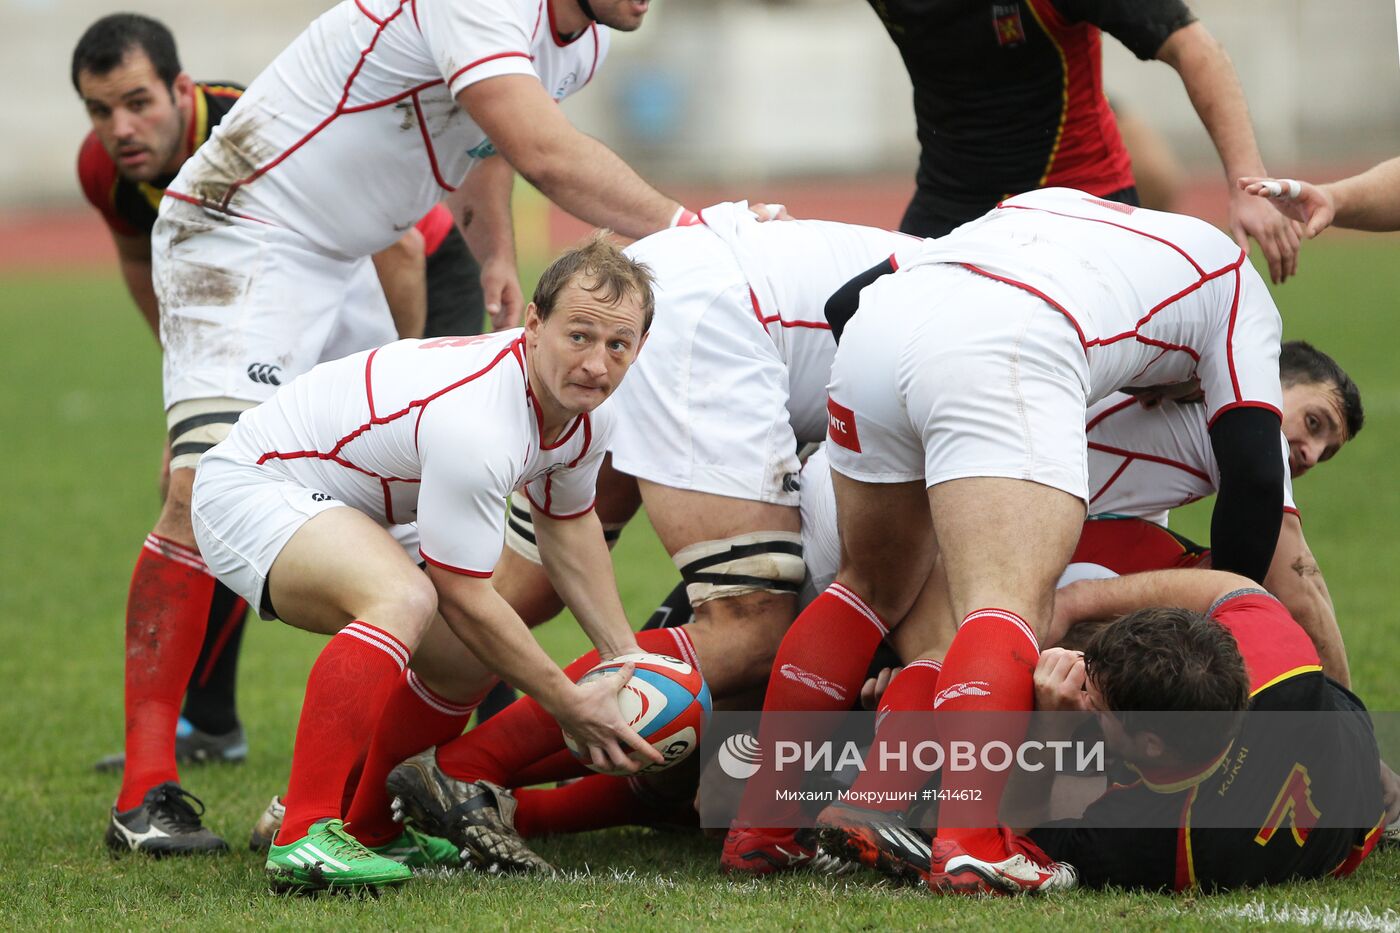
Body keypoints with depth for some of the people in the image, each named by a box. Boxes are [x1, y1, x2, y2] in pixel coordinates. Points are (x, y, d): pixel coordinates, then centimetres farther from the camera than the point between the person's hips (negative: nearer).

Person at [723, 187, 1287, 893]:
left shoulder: (1042, 205, 42)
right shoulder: (1238, 286, 30)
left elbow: (845, 301, 34)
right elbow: (1254, 472, 19)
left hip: (874, 321, 6)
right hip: (1004, 356, -6)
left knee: (873, 588, 24)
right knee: (1008, 610, -12)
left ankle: (758, 828, 21)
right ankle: (970, 843, -35)